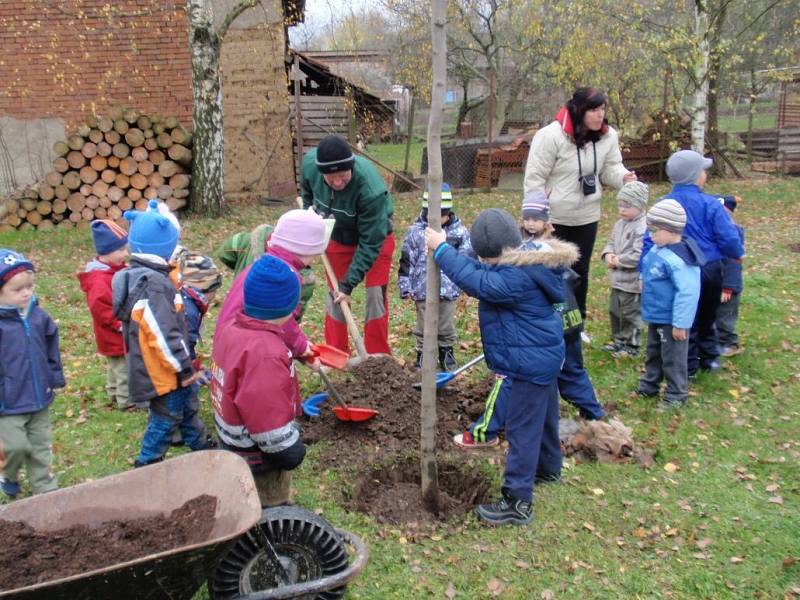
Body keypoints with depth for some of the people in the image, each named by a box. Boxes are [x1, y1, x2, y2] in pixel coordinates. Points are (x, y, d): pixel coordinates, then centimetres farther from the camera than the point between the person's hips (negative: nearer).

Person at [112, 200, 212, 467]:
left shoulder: (136, 274, 5)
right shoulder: (153, 285, -28)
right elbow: (165, 334, -28)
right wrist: (184, 368, -18)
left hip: (156, 366, 10)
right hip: (163, 371, -10)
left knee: (186, 408, 25)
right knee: (165, 419, 7)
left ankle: (202, 448, 42)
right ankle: (146, 466, 21)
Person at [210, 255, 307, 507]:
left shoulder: (232, 329, -2)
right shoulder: (264, 352, -32)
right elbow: (268, 414, -30)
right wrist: (291, 451, -16)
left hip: (233, 447, 9)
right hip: (259, 462, -9)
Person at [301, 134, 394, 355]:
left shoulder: (371, 189, -41)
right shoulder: (310, 163, -28)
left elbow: (370, 242, -32)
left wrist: (349, 282, -31)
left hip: (375, 234, -4)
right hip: (338, 236, 4)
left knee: (376, 294, -6)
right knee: (335, 295, 7)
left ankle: (377, 356, 8)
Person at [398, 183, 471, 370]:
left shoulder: (459, 231, -4)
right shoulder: (415, 231, -6)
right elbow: (407, 261, -2)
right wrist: (406, 287, -2)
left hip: (449, 290, 1)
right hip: (423, 290, -1)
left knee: (447, 327, 15)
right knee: (424, 327, 13)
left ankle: (447, 352, 35)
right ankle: (422, 355, 30)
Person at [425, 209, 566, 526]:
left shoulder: (518, 277, -30)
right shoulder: (525, 263, 4)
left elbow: (477, 282, -35)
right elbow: (481, 272, 14)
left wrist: (441, 249, -28)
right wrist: (444, 251, 5)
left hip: (529, 363, -11)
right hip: (542, 356, 11)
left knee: (522, 428, -4)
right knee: (541, 414, 29)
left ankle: (517, 502, 5)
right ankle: (547, 464, 52)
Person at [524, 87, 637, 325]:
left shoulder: (607, 136, -5)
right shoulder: (551, 136, -21)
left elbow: (609, 168, 4)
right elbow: (534, 178, -17)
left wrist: (623, 176, -20)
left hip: (586, 217, 5)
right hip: (553, 218, -5)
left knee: (580, 271, 17)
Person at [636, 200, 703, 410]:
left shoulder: (678, 259, -29)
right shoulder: (658, 250, 1)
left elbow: (687, 293, -29)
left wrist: (680, 324, -26)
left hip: (671, 321, -10)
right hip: (655, 316, 10)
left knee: (672, 358, 5)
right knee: (653, 352, 23)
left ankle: (676, 395, 19)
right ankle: (649, 385, 39)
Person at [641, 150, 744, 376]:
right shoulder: (711, 204, -12)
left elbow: (650, 239, -7)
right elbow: (728, 237, -11)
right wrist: (737, 254, 10)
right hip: (711, 269, 0)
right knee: (708, 317, 21)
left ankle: (689, 365, 16)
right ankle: (709, 358, 33)